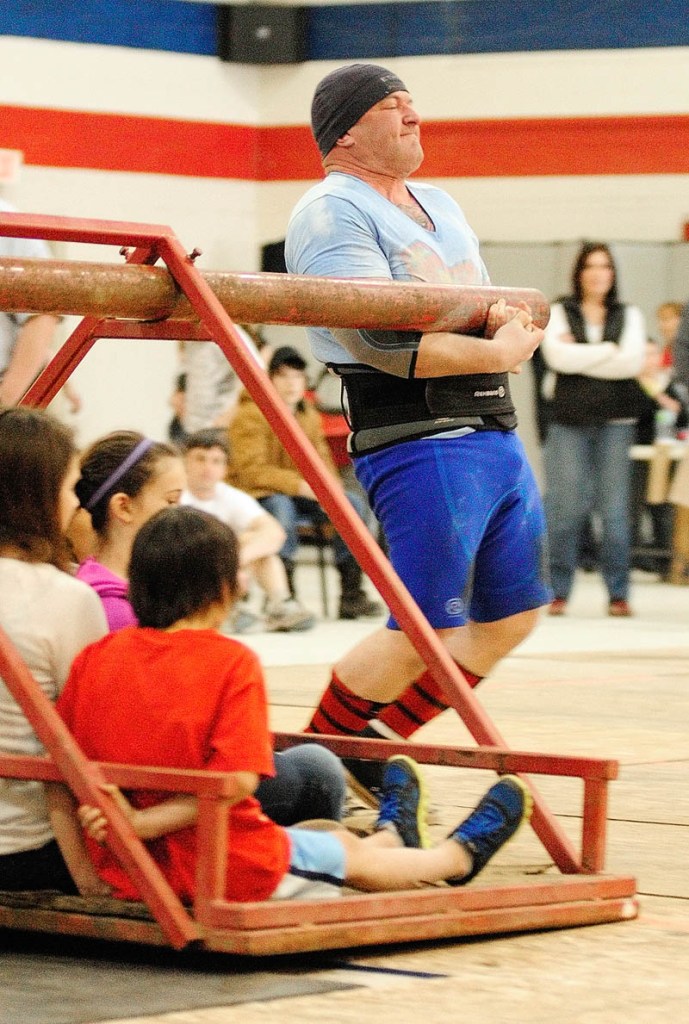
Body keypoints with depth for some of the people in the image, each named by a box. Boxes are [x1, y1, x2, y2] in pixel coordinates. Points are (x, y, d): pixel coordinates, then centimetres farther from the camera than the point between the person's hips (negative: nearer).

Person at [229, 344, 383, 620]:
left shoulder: (310, 416, 11)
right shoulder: (250, 416, -12)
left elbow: (321, 461, 14)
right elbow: (251, 471, -21)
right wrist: (299, 485, -30)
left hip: (300, 494, 7)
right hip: (258, 495, -7)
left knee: (353, 504, -13)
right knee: (281, 507, -40)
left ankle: (351, 595, -12)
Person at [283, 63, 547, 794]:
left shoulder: (439, 206, 20)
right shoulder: (331, 213, -9)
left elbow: (490, 309, 25)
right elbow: (383, 341, -19)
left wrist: (507, 318, 0)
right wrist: (498, 353, -12)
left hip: (496, 433, 9)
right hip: (418, 444, -9)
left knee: (512, 616, 12)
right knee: (426, 634, -10)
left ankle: (379, 742, 21)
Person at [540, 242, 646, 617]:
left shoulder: (629, 315, 13)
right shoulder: (559, 313, 9)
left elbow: (632, 362, -3)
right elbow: (559, 357, -8)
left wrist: (580, 355, -6)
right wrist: (609, 350, -5)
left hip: (616, 420, 1)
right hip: (570, 418, -1)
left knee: (615, 506, -1)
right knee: (565, 505, -5)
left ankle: (618, 593, 3)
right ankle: (557, 590, 1)